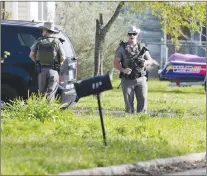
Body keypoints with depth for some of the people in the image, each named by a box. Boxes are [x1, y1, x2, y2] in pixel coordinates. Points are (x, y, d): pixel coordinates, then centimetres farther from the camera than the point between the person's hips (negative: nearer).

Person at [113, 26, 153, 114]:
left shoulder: (142, 47, 11)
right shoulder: (122, 48, 5)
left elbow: (150, 61, 15)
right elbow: (116, 63, 1)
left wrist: (146, 62, -9)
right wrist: (123, 70, -17)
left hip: (140, 79, 2)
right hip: (127, 80, -1)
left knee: (143, 99, -6)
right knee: (128, 102, -1)